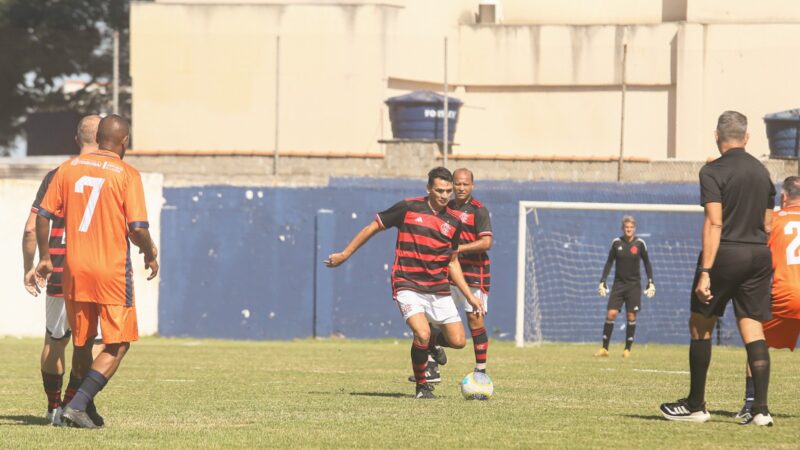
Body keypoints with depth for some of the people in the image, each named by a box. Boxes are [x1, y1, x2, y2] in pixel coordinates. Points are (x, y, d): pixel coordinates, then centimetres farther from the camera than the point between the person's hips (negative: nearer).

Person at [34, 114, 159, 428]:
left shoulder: (69, 168, 5)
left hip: (74, 270, 5)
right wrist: (150, 254, 6)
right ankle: (78, 405, -11)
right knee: (118, 344, 3)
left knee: (81, 344, 18)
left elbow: (43, 216, 5)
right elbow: (138, 229, -13)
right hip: (113, 270, -5)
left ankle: (86, 411, 25)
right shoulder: (127, 175, -8)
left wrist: (44, 257, 17)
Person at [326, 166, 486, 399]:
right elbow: (372, 228, 3)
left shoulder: (453, 221, 6)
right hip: (408, 286, -4)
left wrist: (470, 296, 13)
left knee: (457, 341, -2)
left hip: (439, 290, 5)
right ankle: (421, 386, -1)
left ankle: (431, 341, 34)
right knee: (422, 333, -25)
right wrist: (344, 255, 6)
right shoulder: (408, 208, -7)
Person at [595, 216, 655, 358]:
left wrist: (651, 282, 0)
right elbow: (609, 262, 6)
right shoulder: (616, 243, -1)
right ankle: (604, 348, -2)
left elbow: (647, 263, 6)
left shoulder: (640, 243, -3)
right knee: (611, 314, -8)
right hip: (619, 283, 1)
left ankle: (627, 349, 8)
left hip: (634, 285, -1)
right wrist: (602, 281, 0)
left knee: (631, 317, -2)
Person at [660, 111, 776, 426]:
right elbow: (767, 224, 16)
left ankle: (695, 405, 13)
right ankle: (761, 408, -8)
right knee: (753, 329, 2)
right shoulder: (761, 172, 12)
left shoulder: (713, 172, -8)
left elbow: (714, 223, -16)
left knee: (700, 326, 8)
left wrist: (705, 271, -18)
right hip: (759, 257, 5)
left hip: (725, 254, -5)